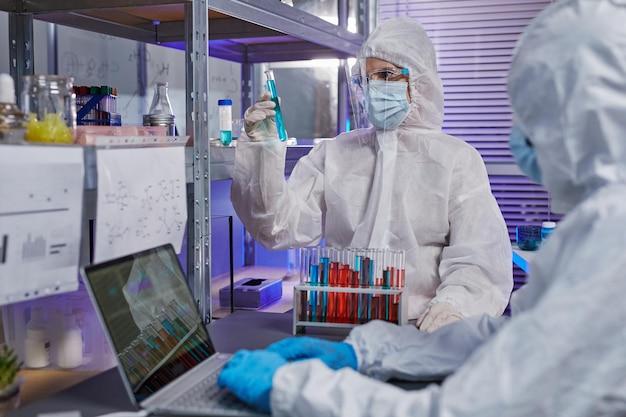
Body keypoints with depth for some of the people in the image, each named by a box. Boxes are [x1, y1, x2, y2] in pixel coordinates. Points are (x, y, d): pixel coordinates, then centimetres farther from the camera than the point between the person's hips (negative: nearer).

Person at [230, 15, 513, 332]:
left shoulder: (458, 159, 8)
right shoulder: (334, 154, 15)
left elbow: (480, 258, -3)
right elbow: (281, 228, 4)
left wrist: (455, 303, -25)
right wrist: (264, 150, -8)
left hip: (422, 329, 0)